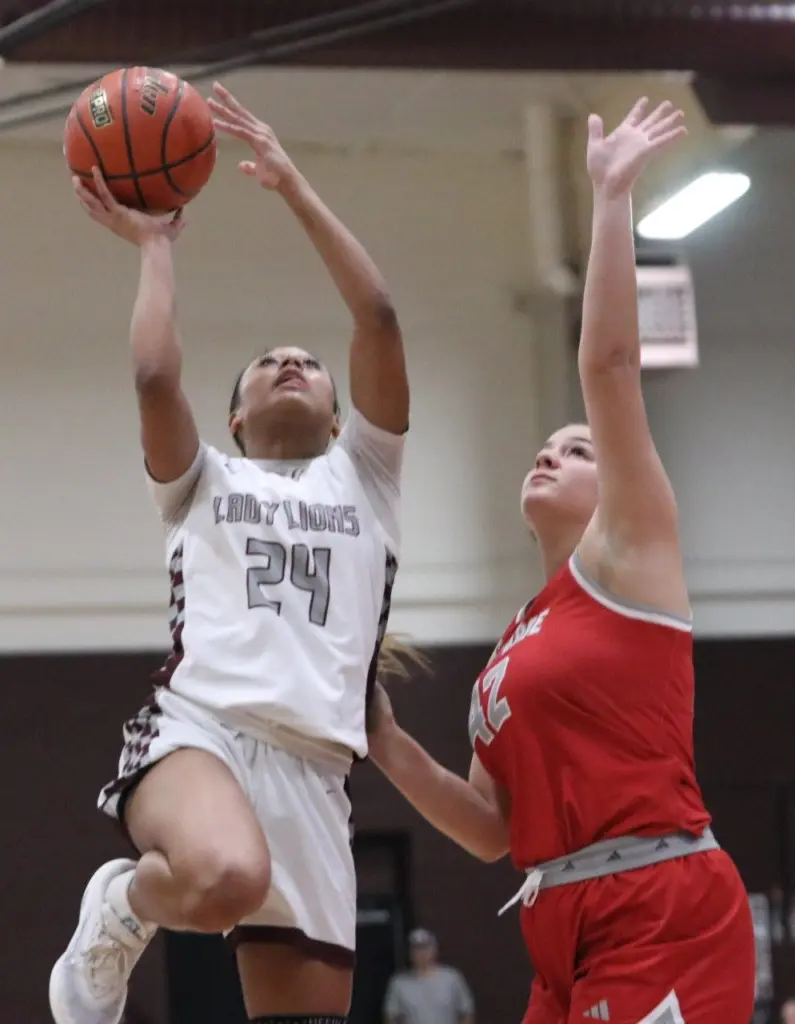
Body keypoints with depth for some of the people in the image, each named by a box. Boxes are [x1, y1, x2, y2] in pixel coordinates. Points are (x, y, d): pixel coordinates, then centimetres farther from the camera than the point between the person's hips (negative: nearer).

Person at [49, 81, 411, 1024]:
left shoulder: (362, 476, 24)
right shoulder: (202, 482, 21)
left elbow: (379, 318, 11)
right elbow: (155, 376, 0)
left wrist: (293, 186, 13)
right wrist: (154, 246, 16)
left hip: (311, 769, 3)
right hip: (196, 729, -3)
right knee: (227, 876, -38)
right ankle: (121, 913, -4)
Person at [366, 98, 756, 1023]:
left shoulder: (628, 558, 2)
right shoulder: (516, 647, 20)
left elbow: (608, 364, -9)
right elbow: (495, 831, 18)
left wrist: (611, 197, -9)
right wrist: (391, 751, 6)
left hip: (666, 918, -8)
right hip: (568, 934, 8)